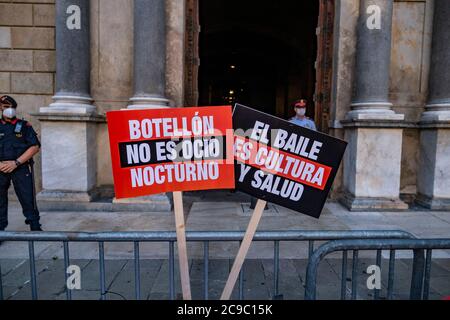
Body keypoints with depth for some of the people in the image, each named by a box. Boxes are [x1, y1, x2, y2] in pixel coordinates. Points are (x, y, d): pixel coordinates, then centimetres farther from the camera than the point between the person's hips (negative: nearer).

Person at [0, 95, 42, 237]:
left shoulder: (24, 126, 5)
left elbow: (35, 147, -4)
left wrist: (16, 163, -11)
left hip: (21, 169, -2)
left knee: (28, 198, -2)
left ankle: (35, 228, 7)